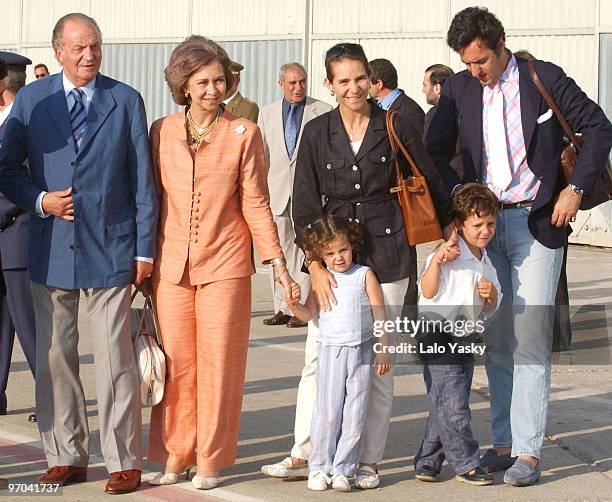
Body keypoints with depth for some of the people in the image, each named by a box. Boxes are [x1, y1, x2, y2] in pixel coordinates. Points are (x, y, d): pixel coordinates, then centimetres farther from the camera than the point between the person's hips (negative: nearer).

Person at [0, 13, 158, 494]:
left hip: (110, 250, -2)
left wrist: (145, 248, 0)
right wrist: (39, 200, -8)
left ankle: (124, 462, 8)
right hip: (50, 250, 2)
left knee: (115, 360, -1)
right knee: (54, 359, 7)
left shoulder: (126, 100, 3)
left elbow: (143, 179, 3)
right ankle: (66, 458, 19)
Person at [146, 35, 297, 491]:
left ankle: (211, 461, 12)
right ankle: (174, 457, 16)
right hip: (172, 264, 2)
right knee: (175, 362, 4)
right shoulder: (162, 132, 6)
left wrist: (277, 260, -4)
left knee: (218, 362, 1)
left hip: (225, 264, -2)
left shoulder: (244, 133, 1)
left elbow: (255, 203, 2)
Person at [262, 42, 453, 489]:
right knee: (318, 355, 1)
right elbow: (304, 205, 0)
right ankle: (303, 455, 12)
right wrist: (316, 265, -8)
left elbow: (431, 184, 8)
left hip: (386, 253, -1)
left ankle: (369, 461, 12)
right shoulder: (317, 133, 2)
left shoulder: (396, 127, -1)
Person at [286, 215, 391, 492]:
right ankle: (319, 466, 11)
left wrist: (384, 349, -1)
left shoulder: (365, 275, 2)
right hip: (330, 351, 0)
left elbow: (379, 313, 3)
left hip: (361, 352, 0)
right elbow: (309, 313, 7)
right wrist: (295, 305, -15)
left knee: (355, 413, 1)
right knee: (327, 412, -1)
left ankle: (342, 469, 9)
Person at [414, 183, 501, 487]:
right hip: (437, 339, -8)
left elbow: (490, 310, 19)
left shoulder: (485, 262, 13)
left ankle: (427, 461, 20)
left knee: (444, 407, 11)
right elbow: (428, 293, -18)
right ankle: (466, 463, 1)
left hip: (465, 340, 8)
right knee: (452, 407, -8)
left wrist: (491, 294, -4)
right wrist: (436, 260, -30)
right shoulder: (448, 255, -11)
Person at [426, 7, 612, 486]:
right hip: (483, 222, 4)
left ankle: (528, 451, -3)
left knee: (529, 339, -7)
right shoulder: (458, 88, 5)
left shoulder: (545, 78, -4)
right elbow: (435, 152, 13)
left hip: (537, 222, -4)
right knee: (495, 339, 7)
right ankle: (503, 441, 15)